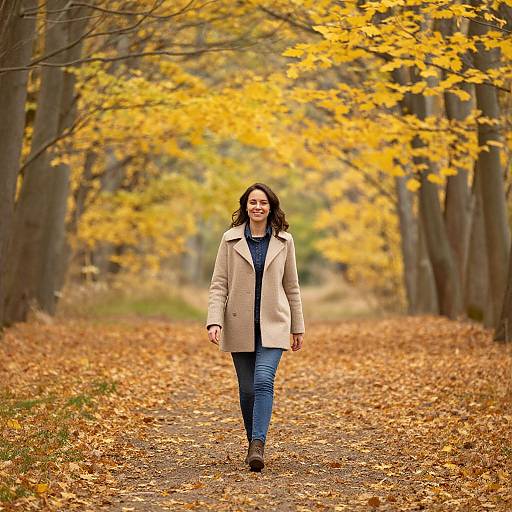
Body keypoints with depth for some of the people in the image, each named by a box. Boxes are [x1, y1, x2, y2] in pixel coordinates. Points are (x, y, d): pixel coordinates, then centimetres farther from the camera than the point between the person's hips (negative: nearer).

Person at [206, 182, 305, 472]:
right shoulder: (231, 239, 1)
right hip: (240, 325, 1)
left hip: (273, 324, -1)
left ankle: (258, 446, -24)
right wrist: (214, 322, -13)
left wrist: (298, 327, 10)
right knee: (247, 389, 6)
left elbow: (292, 286, 9)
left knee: (264, 380, -19)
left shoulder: (284, 241, 4)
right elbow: (219, 284, -1)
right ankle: (254, 444, 22)